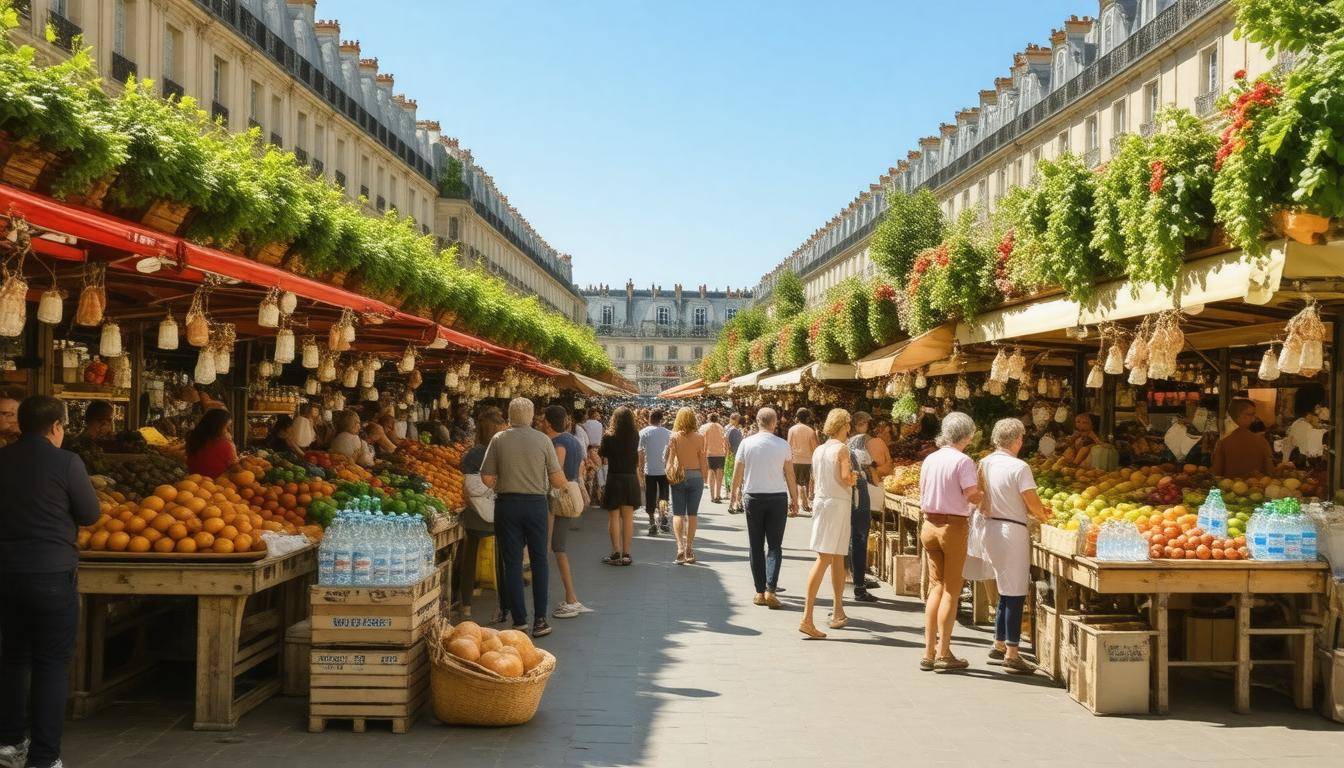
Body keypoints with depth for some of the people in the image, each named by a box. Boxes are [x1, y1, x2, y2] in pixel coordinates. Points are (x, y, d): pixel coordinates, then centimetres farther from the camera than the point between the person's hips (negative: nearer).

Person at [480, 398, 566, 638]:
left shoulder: (498, 440, -3)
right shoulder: (543, 440, -4)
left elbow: (487, 478, -4)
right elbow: (558, 480, -4)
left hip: (507, 504, 0)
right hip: (536, 504, 0)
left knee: (512, 563, 6)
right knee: (539, 561, 10)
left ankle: (520, 620, 7)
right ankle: (540, 620, 9)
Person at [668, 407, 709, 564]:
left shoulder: (674, 437, -7)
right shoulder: (699, 438, -5)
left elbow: (669, 459, -6)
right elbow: (703, 461, -2)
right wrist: (704, 477, 9)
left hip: (678, 478, -1)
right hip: (696, 476, 1)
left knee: (678, 513, 4)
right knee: (692, 514, 10)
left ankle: (680, 546, -13)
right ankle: (689, 548, 12)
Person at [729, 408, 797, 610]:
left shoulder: (747, 443, -3)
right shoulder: (783, 445, -5)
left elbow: (737, 472, 3)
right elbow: (790, 475, 0)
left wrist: (735, 492, 20)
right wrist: (794, 500, 11)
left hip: (753, 496, 1)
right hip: (778, 497, -1)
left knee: (756, 546, 9)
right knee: (775, 545, 4)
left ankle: (760, 592, 9)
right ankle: (770, 589, -10)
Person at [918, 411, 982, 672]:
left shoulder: (929, 459, 8)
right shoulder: (962, 461, -12)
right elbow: (972, 495, -19)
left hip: (929, 525, 6)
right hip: (953, 526, -6)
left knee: (936, 587, 13)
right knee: (951, 591, 4)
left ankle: (929, 652, 12)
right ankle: (943, 653, 7)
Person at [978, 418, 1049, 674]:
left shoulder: (984, 464, 4)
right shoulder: (1019, 467, -15)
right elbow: (1033, 504, -14)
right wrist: (1046, 518, 9)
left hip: (991, 528, 7)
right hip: (1013, 531, -7)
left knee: (1007, 590, 20)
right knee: (1015, 593, -1)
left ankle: (999, 644, 27)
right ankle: (1011, 655, 1)